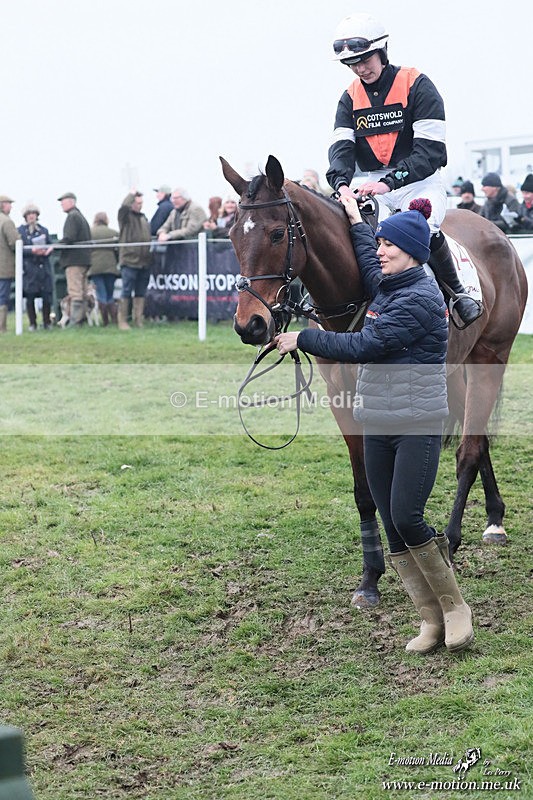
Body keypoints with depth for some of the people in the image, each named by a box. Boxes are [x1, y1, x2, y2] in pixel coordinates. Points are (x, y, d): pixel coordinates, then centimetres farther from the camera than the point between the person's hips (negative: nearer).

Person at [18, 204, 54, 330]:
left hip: (44, 267, 2)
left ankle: (47, 322, 6)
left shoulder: (43, 230, 16)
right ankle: (32, 323, 4)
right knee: (30, 296, -3)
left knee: (47, 295, -3)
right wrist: (32, 251, -17)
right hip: (28, 268, -2)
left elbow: (50, 246, 16)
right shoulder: (20, 230, 6)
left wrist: (47, 251, -7)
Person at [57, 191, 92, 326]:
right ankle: (82, 318, 14)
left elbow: (69, 238, -21)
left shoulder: (72, 217, -10)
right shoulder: (81, 216, 21)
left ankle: (74, 322, -16)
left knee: (75, 292, -13)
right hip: (84, 259, 10)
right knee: (82, 292, 11)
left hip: (74, 260, -10)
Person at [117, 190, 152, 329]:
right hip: (129, 260, -6)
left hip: (144, 261, 6)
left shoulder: (143, 217, 18)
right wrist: (132, 194, -10)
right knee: (126, 292, -3)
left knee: (141, 293, 9)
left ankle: (139, 320, 14)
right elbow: (124, 206, -25)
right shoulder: (125, 216, -3)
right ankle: (122, 321, 2)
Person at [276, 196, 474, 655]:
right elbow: (368, 264, 38)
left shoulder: (420, 298, -15)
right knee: (393, 527, 4)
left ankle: (455, 607, 3)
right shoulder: (385, 288, 12)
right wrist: (356, 221, 45)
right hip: (378, 424, 9)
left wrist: (303, 339, -13)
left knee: (407, 518, -15)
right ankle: (432, 621, 10)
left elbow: (365, 346, -20)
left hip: (418, 426, -9)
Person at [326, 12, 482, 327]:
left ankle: (459, 291, -9)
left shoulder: (417, 85, -10)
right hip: (375, 184, 5)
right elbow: (341, 146, -5)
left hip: (422, 180, -5)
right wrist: (341, 183, -28)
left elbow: (430, 149, -18)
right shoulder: (351, 97, 7)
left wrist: (390, 182, -31)